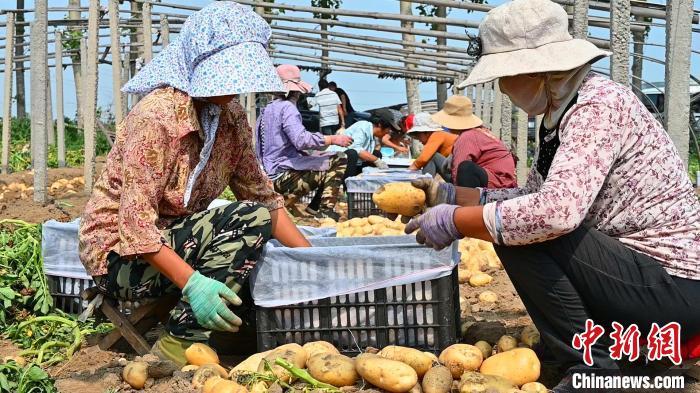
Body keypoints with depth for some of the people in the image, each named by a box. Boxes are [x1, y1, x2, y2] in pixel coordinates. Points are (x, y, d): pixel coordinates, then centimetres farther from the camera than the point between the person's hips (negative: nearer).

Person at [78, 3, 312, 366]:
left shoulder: (232, 117, 0)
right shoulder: (157, 115, -23)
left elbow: (262, 195, 4)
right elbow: (136, 222, -27)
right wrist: (193, 283, -38)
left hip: (174, 242, 8)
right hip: (120, 253, -7)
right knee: (247, 219, -25)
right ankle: (180, 343, -19)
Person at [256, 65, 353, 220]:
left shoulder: (267, 108, 16)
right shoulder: (286, 107, -13)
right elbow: (301, 140, -27)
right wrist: (333, 139, -19)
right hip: (284, 176, -10)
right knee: (339, 161, -8)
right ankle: (325, 211, -12)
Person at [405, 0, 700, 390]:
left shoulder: (597, 106, -21)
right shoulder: (562, 110, 8)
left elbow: (556, 211, -34)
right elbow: (533, 195, 15)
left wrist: (455, 221, -23)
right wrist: (453, 195, 7)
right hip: (647, 267, 10)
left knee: (518, 231, -19)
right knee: (516, 221, 16)